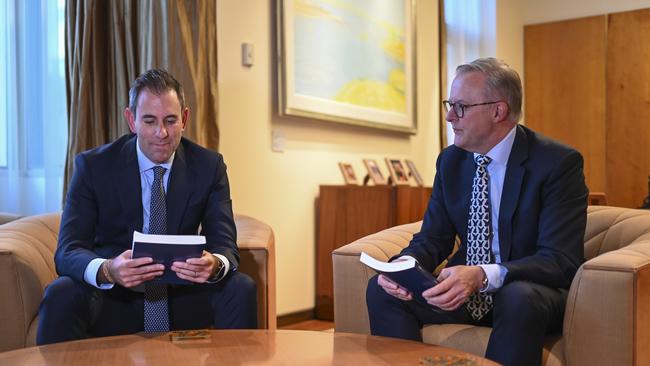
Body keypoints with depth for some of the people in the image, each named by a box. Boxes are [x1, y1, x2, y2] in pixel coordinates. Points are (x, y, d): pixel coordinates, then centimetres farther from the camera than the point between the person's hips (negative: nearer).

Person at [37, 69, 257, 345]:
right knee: (61, 295, -30)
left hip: (182, 296, 1)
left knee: (242, 289, -25)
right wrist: (107, 270, -37)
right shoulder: (93, 166, -6)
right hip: (113, 297, -1)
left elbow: (225, 245, -7)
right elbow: (68, 251, -13)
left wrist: (214, 264, -33)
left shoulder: (209, 166, -2)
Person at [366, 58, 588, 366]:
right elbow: (433, 238, 5)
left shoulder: (559, 163, -14)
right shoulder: (450, 161, 4)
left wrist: (483, 275, -37)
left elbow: (560, 260, -21)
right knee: (382, 290, -16)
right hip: (466, 290, 5)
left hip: (530, 291, -4)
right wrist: (405, 264, -20)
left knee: (519, 299, -38)